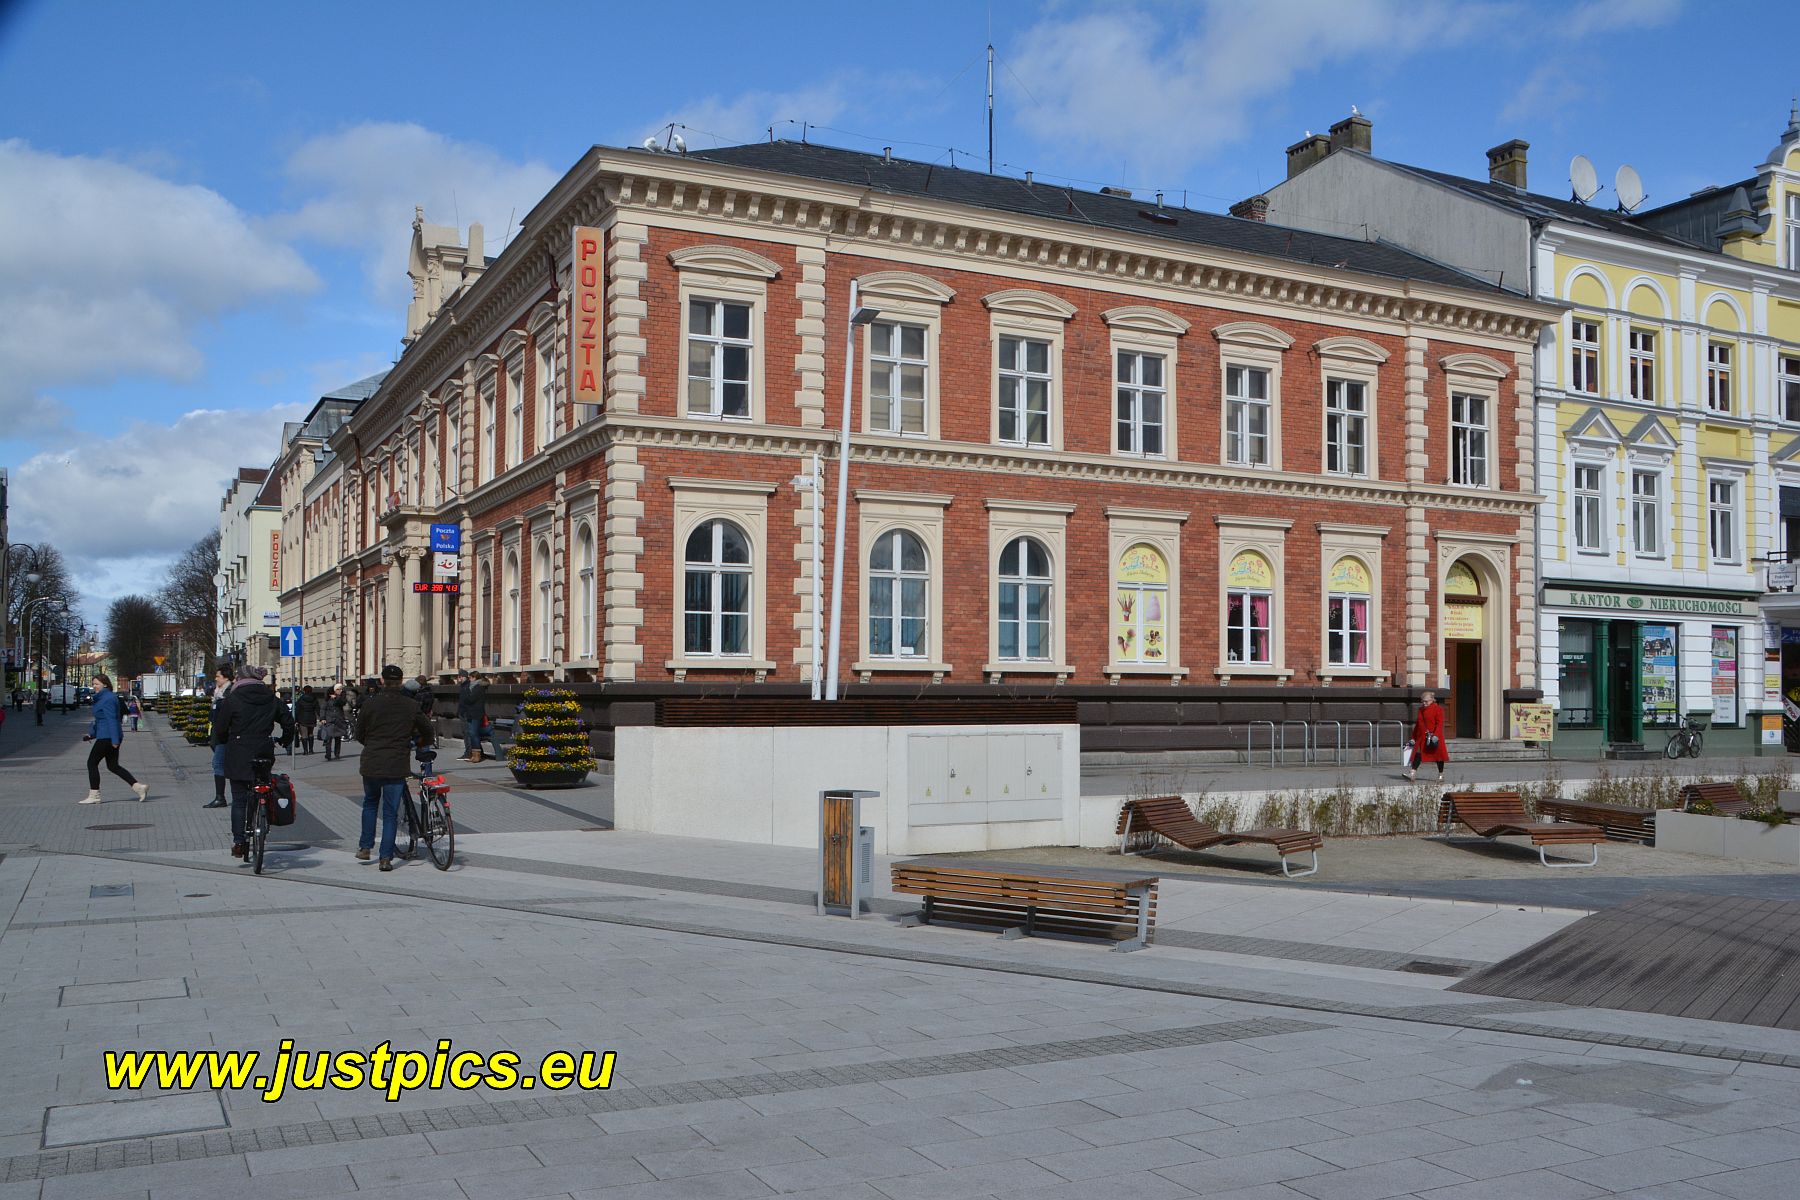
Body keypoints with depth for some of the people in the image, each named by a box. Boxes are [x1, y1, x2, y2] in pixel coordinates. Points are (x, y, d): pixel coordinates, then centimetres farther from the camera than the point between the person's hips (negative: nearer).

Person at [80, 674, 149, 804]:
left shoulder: (107, 699, -15)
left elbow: (112, 720, -21)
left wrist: (115, 740, -25)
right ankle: (139, 787, 5)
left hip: (107, 738, -10)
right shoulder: (105, 697, 17)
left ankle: (94, 796, 4)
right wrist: (91, 735, 21)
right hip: (111, 738, 10)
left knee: (92, 763, -1)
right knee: (113, 766, 11)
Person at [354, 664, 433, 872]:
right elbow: (427, 731, 10)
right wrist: (417, 742, 32)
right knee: (391, 811, 5)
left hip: (371, 763, 1)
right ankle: (386, 858, 3)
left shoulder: (370, 703, -3)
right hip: (397, 766, -1)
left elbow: (359, 734, 7)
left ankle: (365, 847, 23)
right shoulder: (411, 706, -1)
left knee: (370, 803, 24)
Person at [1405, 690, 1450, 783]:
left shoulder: (1438, 709, -4)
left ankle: (1441, 775, 15)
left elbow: (1439, 723, -11)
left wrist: (1435, 735, -22)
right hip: (1421, 737, 5)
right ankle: (1412, 773, -11)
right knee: (1417, 754, -6)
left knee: (1438, 754, 4)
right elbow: (1417, 724, 19)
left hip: (1434, 737, -5)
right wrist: (1414, 737, 16)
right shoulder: (1421, 710, 14)